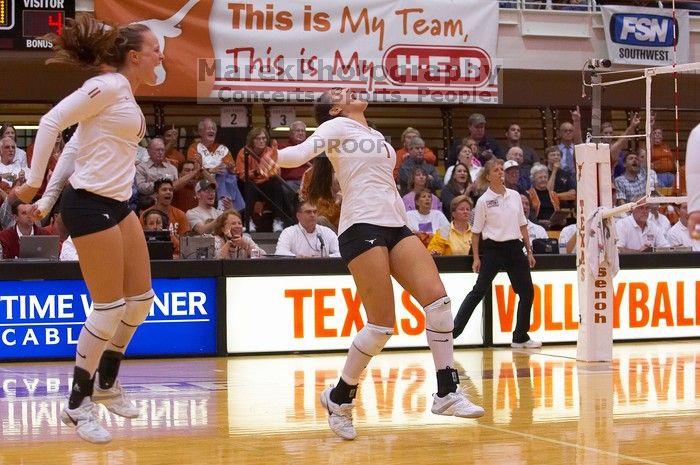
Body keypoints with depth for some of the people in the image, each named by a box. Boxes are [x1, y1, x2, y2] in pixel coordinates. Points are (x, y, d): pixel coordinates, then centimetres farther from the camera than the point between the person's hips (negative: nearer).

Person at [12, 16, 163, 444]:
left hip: (119, 204, 10)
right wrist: (36, 184, -14)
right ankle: (78, 405, 6)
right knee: (109, 307, -7)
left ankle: (107, 383, 29)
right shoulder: (108, 86, -13)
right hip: (91, 205, -10)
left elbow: (77, 144, 16)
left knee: (141, 299, 12)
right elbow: (52, 122, -16)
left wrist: (51, 197, 14)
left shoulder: (127, 96, 14)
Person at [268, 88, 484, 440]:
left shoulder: (376, 136, 25)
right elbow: (304, 150, -16)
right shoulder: (337, 126, 3)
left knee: (437, 298, -9)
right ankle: (339, 398, 5)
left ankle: (447, 393, -5)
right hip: (362, 227, -7)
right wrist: (275, 157, -37)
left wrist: (407, 228, 26)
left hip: (394, 226, 7)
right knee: (382, 325, -12)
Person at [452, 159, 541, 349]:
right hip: (493, 249, -5)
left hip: (514, 248, 5)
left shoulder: (515, 196, 9)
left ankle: (520, 337, 14)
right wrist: (476, 258, -7)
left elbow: (522, 225, 14)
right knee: (479, 291, -9)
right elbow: (476, 232, -1)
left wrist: (529, 251, 11)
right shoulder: (484, 201, -4)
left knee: (527, 292, 3)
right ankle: (453, 331, -4)